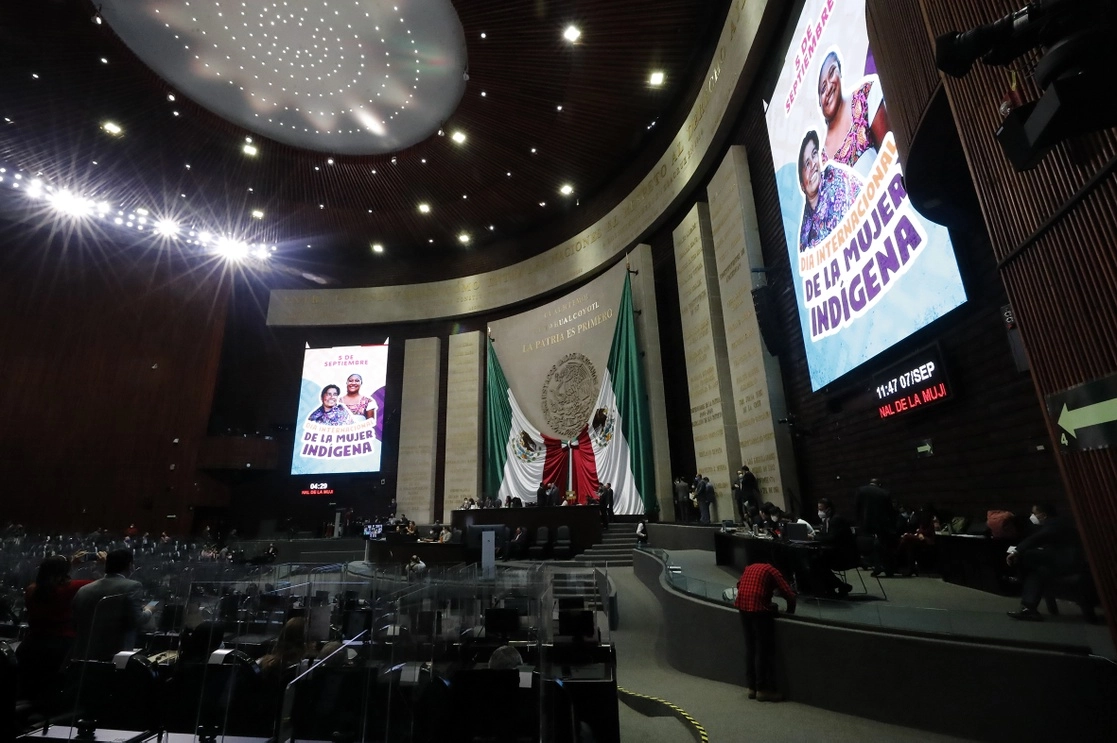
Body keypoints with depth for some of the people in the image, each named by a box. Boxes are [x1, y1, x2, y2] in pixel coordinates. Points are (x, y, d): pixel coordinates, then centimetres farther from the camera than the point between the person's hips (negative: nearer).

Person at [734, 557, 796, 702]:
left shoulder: (749, 568, 24)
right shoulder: (771, 570, 7)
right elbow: (789, 594, 3)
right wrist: (790, 611, 18)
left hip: (743, 606, 6)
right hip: (759, 608, -6)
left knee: (750, 648, 15)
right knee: (763, 650, 4)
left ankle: (751, 687, 22)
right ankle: (762, 690, 9)